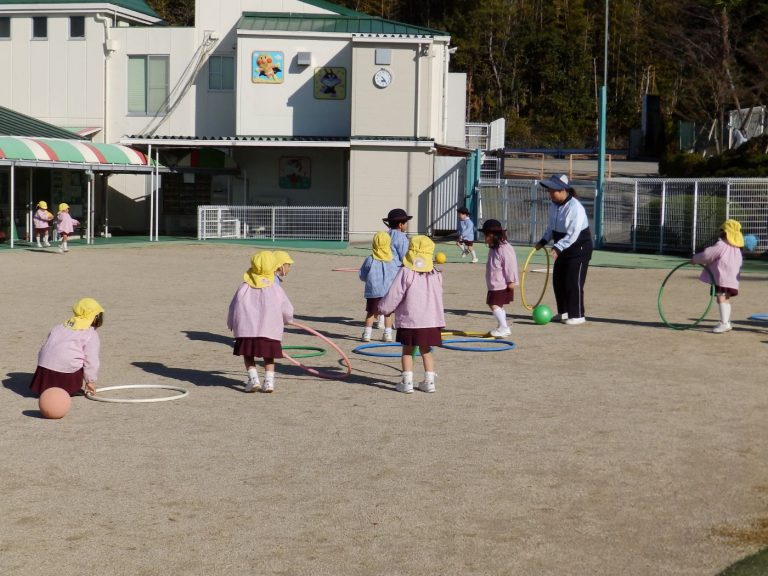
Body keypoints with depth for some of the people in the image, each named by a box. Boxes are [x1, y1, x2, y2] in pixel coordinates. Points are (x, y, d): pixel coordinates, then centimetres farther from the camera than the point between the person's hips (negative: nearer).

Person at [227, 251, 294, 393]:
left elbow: (233, 307, 9)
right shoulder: (276, 289, 3)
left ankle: (253, 379, -2)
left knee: (248, 355, 12)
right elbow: (287, 310, 8)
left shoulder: (244, 288, 3)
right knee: (268, 357, 14)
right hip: (270, 330, 1)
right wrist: (287, 320, 31)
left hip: (246, 329, -1)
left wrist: (231, 325, 24)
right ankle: (269, 381, 3)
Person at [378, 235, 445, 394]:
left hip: (410, 320, -4)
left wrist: (384, 308, 6)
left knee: (407, 350, 8)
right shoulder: (436, 275, 4)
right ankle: (429, 381, 12)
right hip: (431, 320, 4)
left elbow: (394, 295, -10)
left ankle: (407, 382, 3)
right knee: (426, 350, 15)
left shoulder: (405, 272, -11)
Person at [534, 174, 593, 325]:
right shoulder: (554, 205, 2)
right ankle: (563, 312, 24)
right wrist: (543, 241, 2)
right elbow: (551, 227, 14)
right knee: (558, 280, 11)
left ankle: (577, 315, 1)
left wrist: (558, 248, -36)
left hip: (579, 249, -9)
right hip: (563, 249, 9)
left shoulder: (575, 208, -25)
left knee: (573, 281, -8)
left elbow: (573, 235, -29)